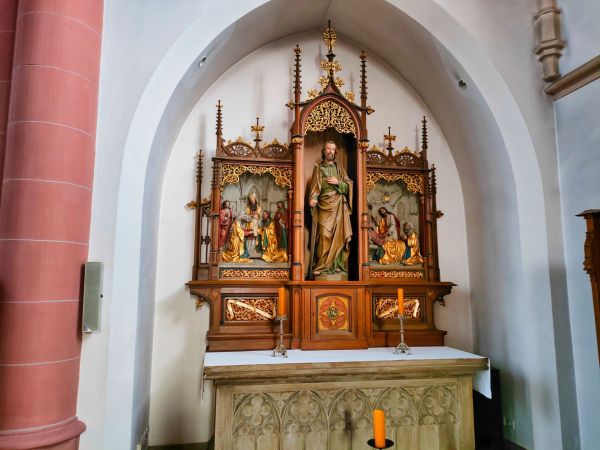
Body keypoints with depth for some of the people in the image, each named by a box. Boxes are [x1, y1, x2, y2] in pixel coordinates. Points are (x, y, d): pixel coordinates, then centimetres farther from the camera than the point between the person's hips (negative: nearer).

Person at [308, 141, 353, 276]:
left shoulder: (339, 168, 16)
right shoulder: (318, 168, 11)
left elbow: (349, 185, 11)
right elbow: (315, 186, -1)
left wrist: (338, 182, -7)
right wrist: (313, 199, -19)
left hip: (339, 206, 2)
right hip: (324, 205, -2)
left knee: (338, 234, -3)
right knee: (324, 235, -11)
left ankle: (337, 264, 1)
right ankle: (322, 265, -8)